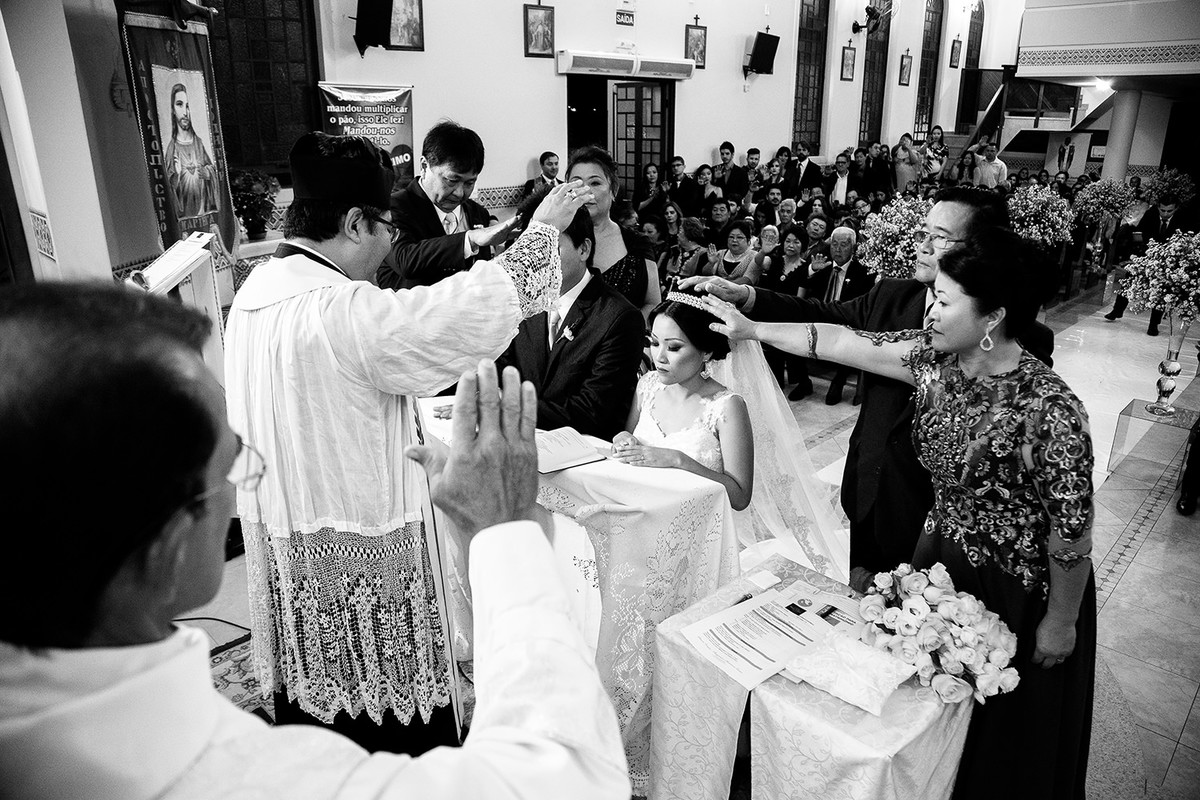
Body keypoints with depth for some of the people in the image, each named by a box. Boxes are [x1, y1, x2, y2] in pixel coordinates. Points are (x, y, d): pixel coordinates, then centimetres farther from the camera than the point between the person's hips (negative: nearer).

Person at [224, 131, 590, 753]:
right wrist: (543, 228, -12)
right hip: (356, 555, -9)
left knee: (314, 701, 24)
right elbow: (479, 306, -25)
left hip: (283, 546, 9)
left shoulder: (253, 294, 4)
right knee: (386, 718, 9)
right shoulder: (344, 312, -26)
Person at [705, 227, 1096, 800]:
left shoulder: (1048, 410, -30)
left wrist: (1060, 624, -11)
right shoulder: (934, 358, -11)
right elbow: (845, 343, -5)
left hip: (1018, 590, -6)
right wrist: (751, 329, -4)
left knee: (1011, 729, 19)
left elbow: (1073, 533, -21)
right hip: (941, 558, 6)